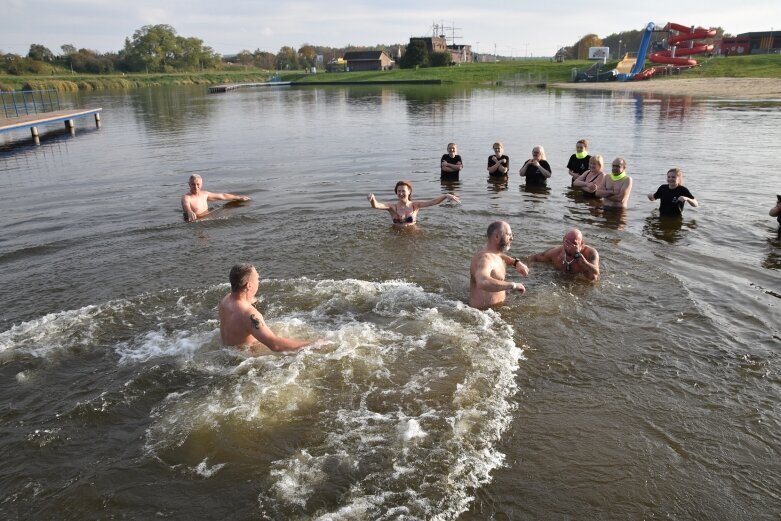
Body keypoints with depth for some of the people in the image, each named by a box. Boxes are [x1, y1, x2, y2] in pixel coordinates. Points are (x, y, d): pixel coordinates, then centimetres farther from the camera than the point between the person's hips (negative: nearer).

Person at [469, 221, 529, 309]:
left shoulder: (495, 253, 8)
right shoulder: (484, 259, -23)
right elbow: (482, 283, -43)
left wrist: (516, 262, 15)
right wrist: (513, 285, -37)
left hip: (498, 307, 10)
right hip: (484, 311, -10)